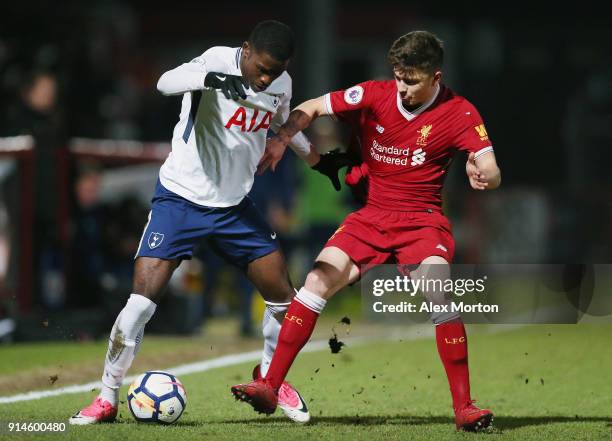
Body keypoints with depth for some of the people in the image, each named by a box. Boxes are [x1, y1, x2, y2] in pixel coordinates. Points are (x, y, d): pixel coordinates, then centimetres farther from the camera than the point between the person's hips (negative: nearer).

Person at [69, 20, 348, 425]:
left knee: (283, 297, 2)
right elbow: (167, 82, -40)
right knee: (142, 299, -14)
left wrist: (317, 159, 37)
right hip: (181, 198, -5)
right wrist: (211, 79, -58)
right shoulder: (219, 60, -19)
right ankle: (107, 399, 0)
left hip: (235, 205, 5)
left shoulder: (282, 85, 0)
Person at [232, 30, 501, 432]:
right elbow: (311, 109, 2)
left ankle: (464, 406, -16)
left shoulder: (459, 114, -10)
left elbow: (492, 173, -14)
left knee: (440, 297, -26)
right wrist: (282, 139, -16)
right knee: (317, 282, -15)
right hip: (371, 216, 3)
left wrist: (482, 176, -39)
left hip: (422, 221, -2)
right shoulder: (375, 94, -5)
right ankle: (270, 387, -9)